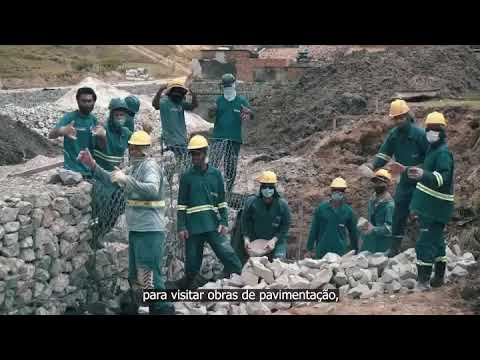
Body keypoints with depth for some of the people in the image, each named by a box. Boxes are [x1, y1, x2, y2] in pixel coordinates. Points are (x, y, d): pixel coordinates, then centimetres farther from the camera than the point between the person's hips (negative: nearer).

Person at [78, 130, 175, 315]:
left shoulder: (150, 166, -13)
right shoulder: (134, 167, 15)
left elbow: (152, 190, -31)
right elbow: (110, 178, 21)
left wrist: (126, 179, -36)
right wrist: (92, 164, 8)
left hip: (149, 231, -10)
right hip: (135, 230, 10)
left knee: (149, 276, -11)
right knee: (135, 276, 18)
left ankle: (164, 309, -4)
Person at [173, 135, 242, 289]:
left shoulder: (215, 174, 8)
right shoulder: (186, 176, 5)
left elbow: (222, 201, 10)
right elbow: (181, 204, 5)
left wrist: (224, 222, 1)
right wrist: (181, 227, -1)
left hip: (213, 224, 0)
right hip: (193, 226, 0)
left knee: (227, 253, -10)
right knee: (192, 261, 4)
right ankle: (190, 283, 18)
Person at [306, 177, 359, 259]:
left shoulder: (348, 211, 3)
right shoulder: (321, 208, 2)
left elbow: (353, 233, 10)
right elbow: (314, 230, 4)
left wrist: (355, 252, 10)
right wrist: (310, 249, 2)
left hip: (340, 252, 0)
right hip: (321, 252, 0)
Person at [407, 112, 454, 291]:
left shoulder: (443, 153, -17)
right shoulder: (433, 149, 15)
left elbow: (444, 177, -32)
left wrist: (424, 174, -47)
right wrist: (412, 171, 41)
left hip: (435, 207, -10)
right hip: (429, 206, 10)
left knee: (425, 243, -10)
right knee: (437, 241, 17)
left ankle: (423, 281, -8)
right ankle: (439, 277, 27)